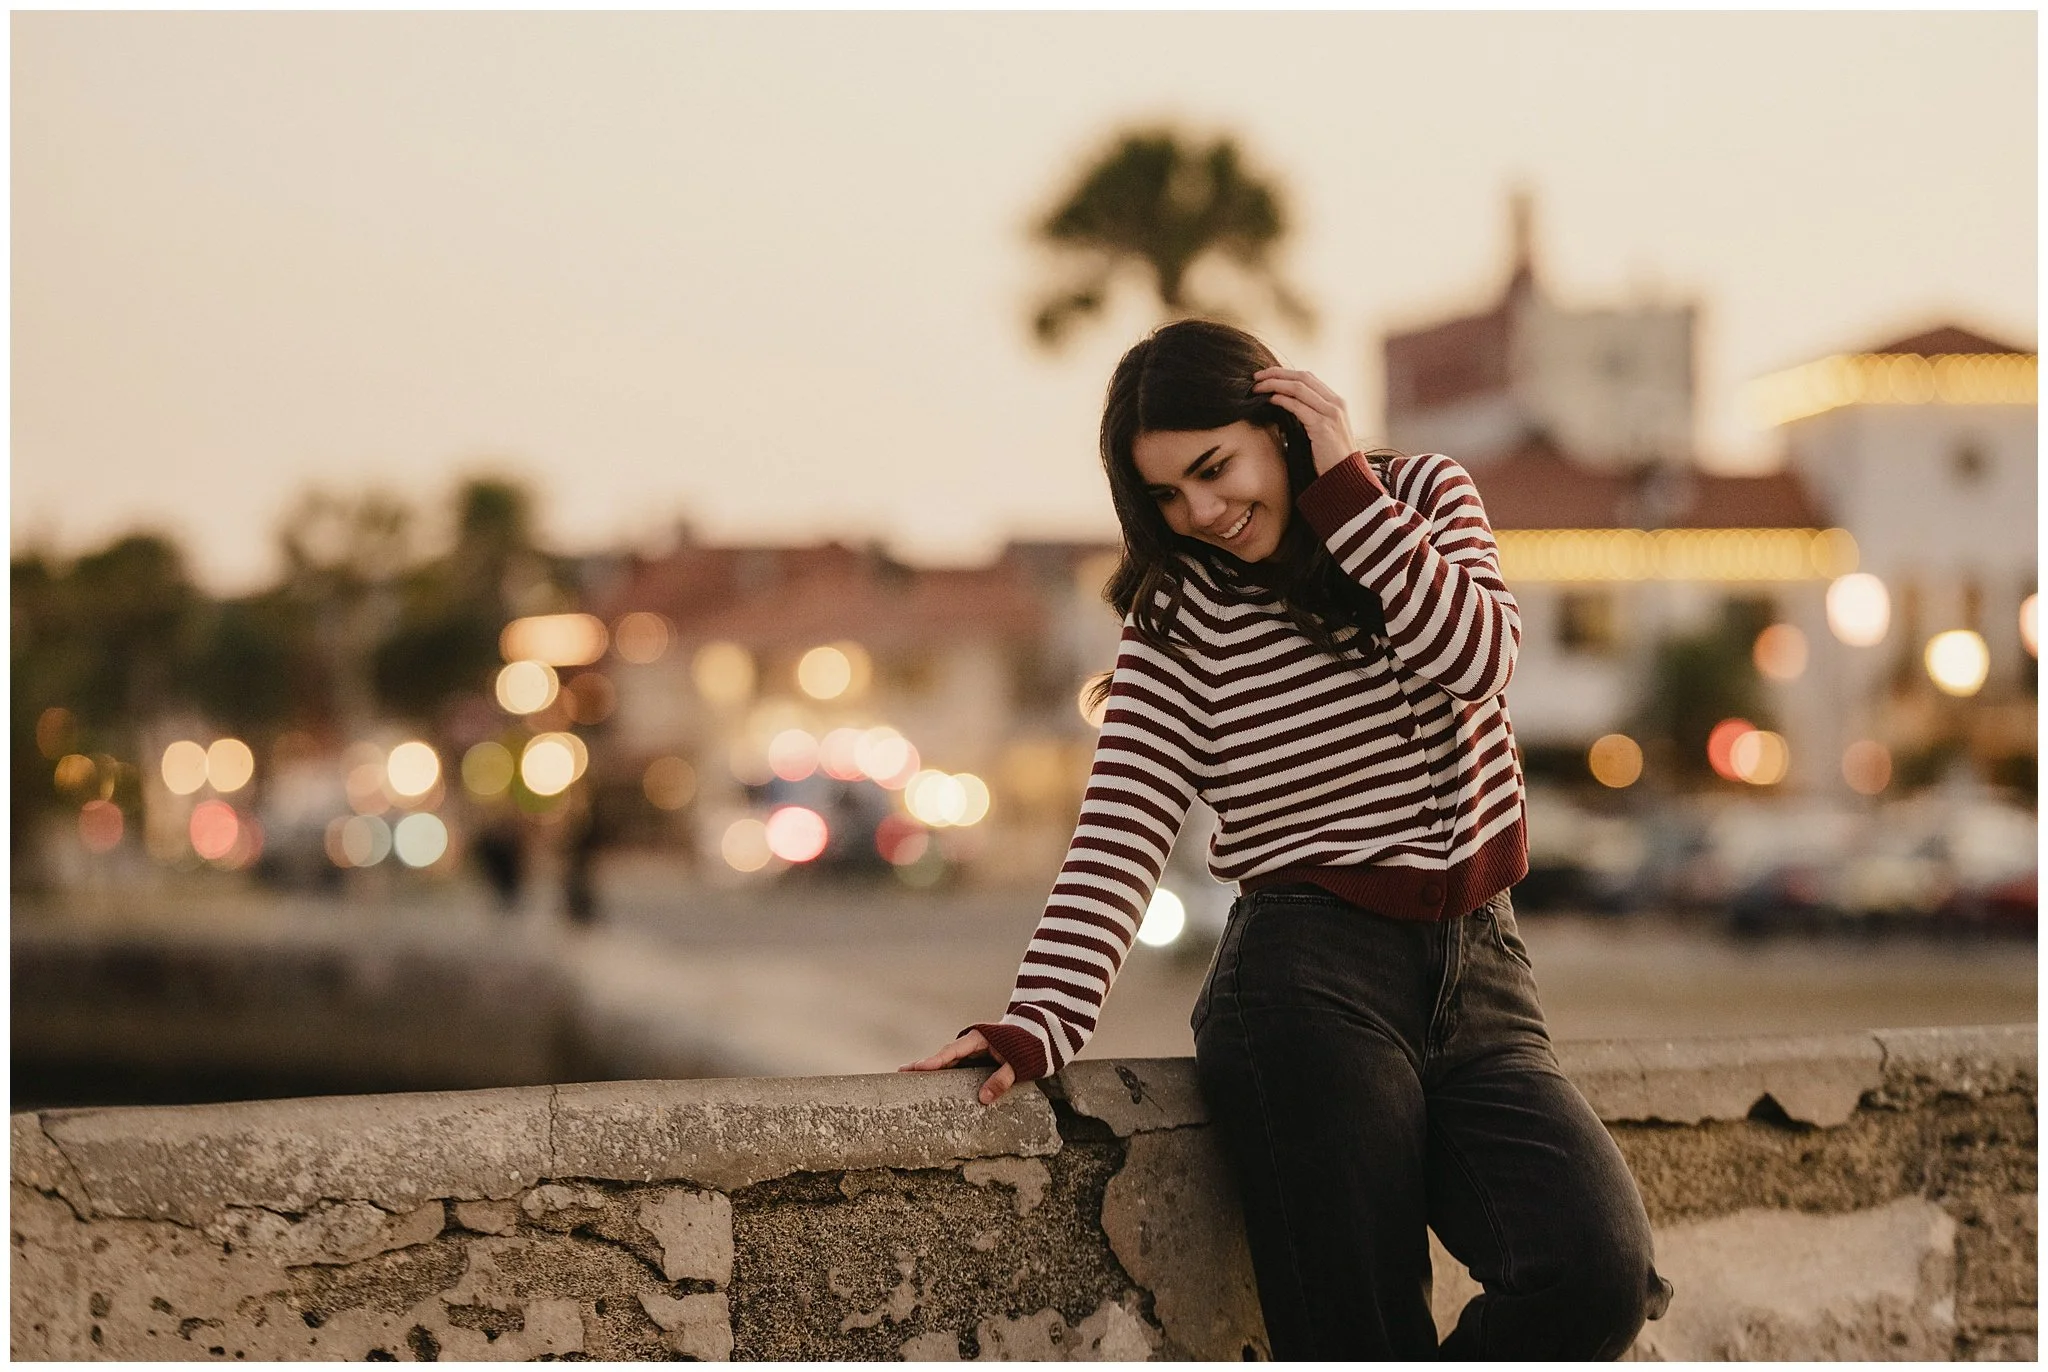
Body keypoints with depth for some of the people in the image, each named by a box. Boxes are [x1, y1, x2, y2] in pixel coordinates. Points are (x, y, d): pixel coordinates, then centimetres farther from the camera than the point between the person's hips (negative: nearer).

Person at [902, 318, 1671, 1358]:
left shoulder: (1424, 495, 10)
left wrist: (1342, 483, -9)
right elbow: (1126, 826, -6)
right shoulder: (1178, 610, 4)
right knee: (1359, 1341, -12)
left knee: (1600, 1271, -21)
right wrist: (1038, 1023, -19)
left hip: (1480, 975, 2)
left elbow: (1476, 657, -10)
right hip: (1310, 987, -2)